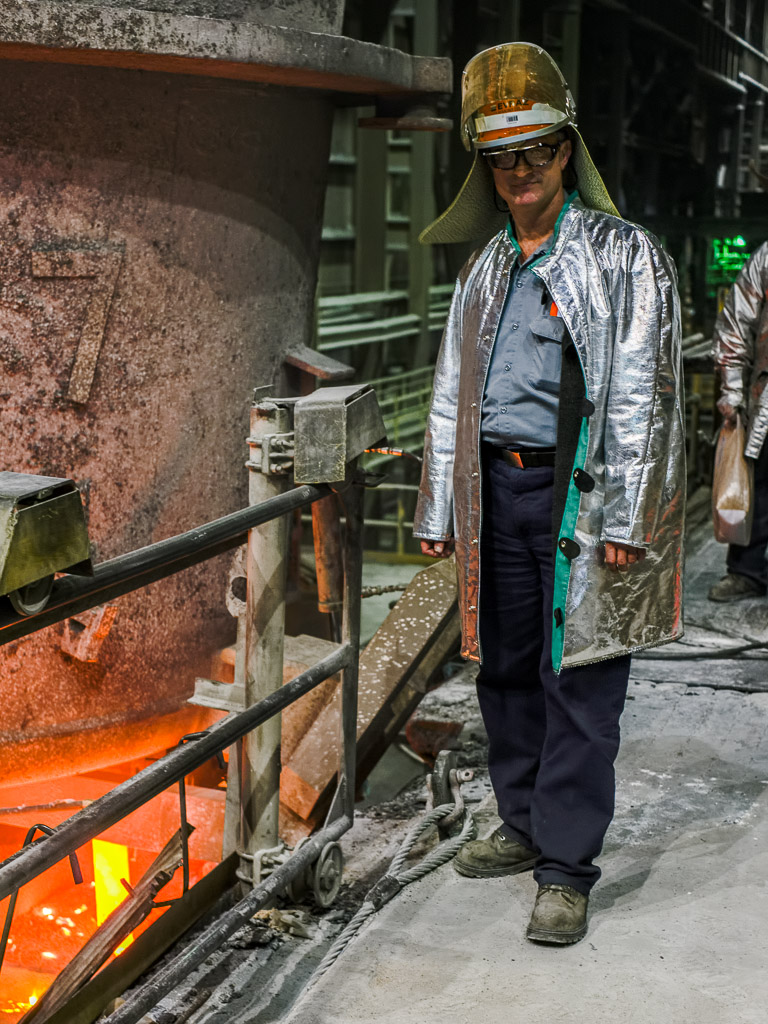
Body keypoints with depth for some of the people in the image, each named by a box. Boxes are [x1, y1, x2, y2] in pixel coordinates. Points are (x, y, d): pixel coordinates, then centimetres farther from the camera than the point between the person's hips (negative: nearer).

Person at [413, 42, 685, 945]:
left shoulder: (623, 255, -2)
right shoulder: (484, 268, 16)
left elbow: (640, 390, -9)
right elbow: (451, 391, 19)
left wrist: (624, 518, -16)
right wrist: (438, 509, 15)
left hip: (580, 495, -6)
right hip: (498, 489, 6)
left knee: (578, 683, -3)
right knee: (507, 669, 13)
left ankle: (566, 869, 5)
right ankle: (525, 827, 30)